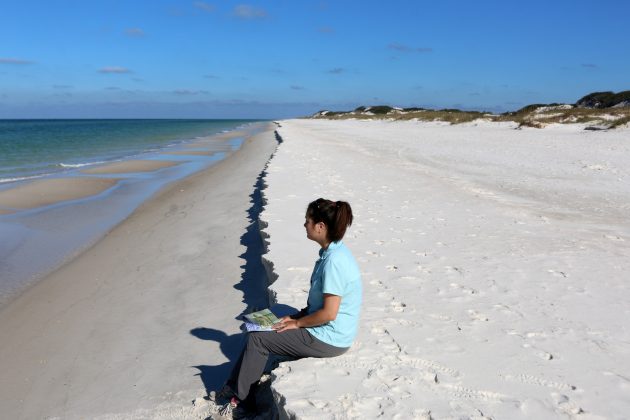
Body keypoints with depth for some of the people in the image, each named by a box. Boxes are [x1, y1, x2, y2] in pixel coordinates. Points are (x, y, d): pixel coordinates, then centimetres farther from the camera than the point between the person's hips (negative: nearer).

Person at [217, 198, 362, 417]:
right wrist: (297, 316, 7)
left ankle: (240, 399, 17)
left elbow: (329, 313, -25)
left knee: (257, 339, -2)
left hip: (328, 339, -9)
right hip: (327, 332, 9)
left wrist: (296, 322, -11)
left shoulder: (334, 261, -26)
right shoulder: (332, 253, 5)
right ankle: (234, 386, 22)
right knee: (260, 329, 13)